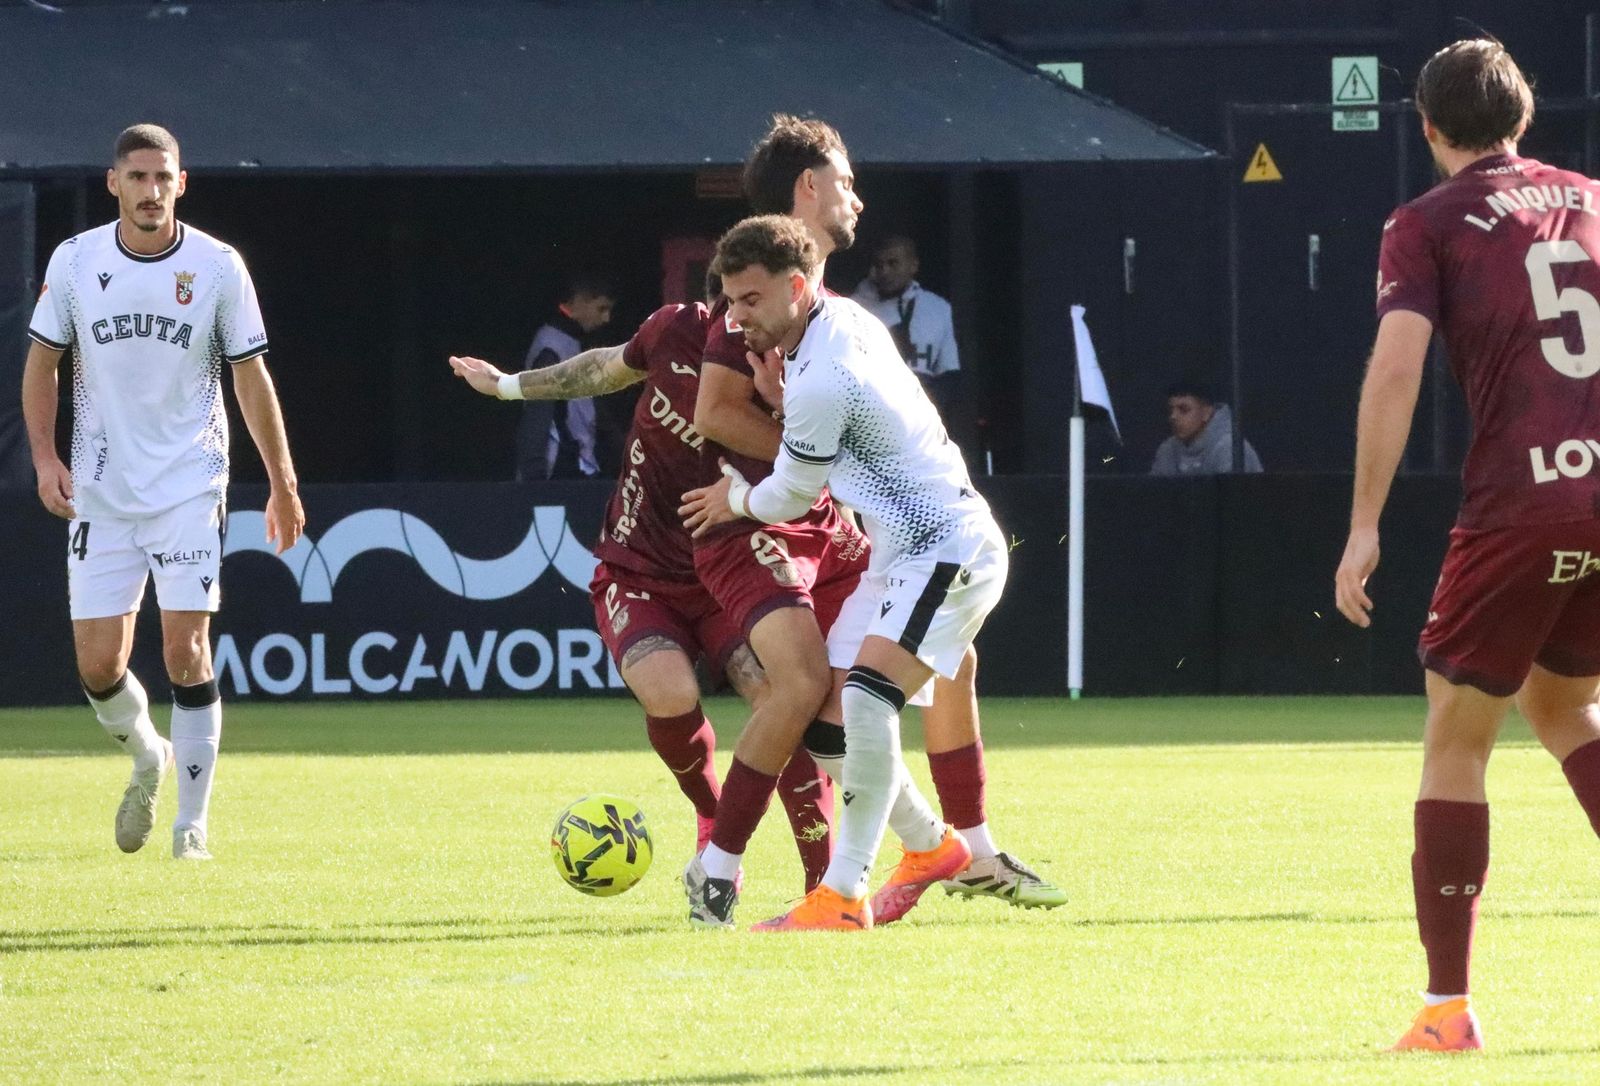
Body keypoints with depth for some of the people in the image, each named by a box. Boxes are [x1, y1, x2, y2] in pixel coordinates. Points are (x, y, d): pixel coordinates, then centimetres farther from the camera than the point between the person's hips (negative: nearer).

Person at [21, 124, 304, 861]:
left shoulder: (217, 267, -5)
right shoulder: (75, 261, -1)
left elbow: (250, 377, 3)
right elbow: (42, 362, 9)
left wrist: (282, 484, 4)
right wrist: (45, 457, -4)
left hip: (189, 490, -2)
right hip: (100, 493, 2)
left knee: (186, 653, -12)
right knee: (98, 668, -1)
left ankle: (192, 823, -2)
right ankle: (147, 758, 32)